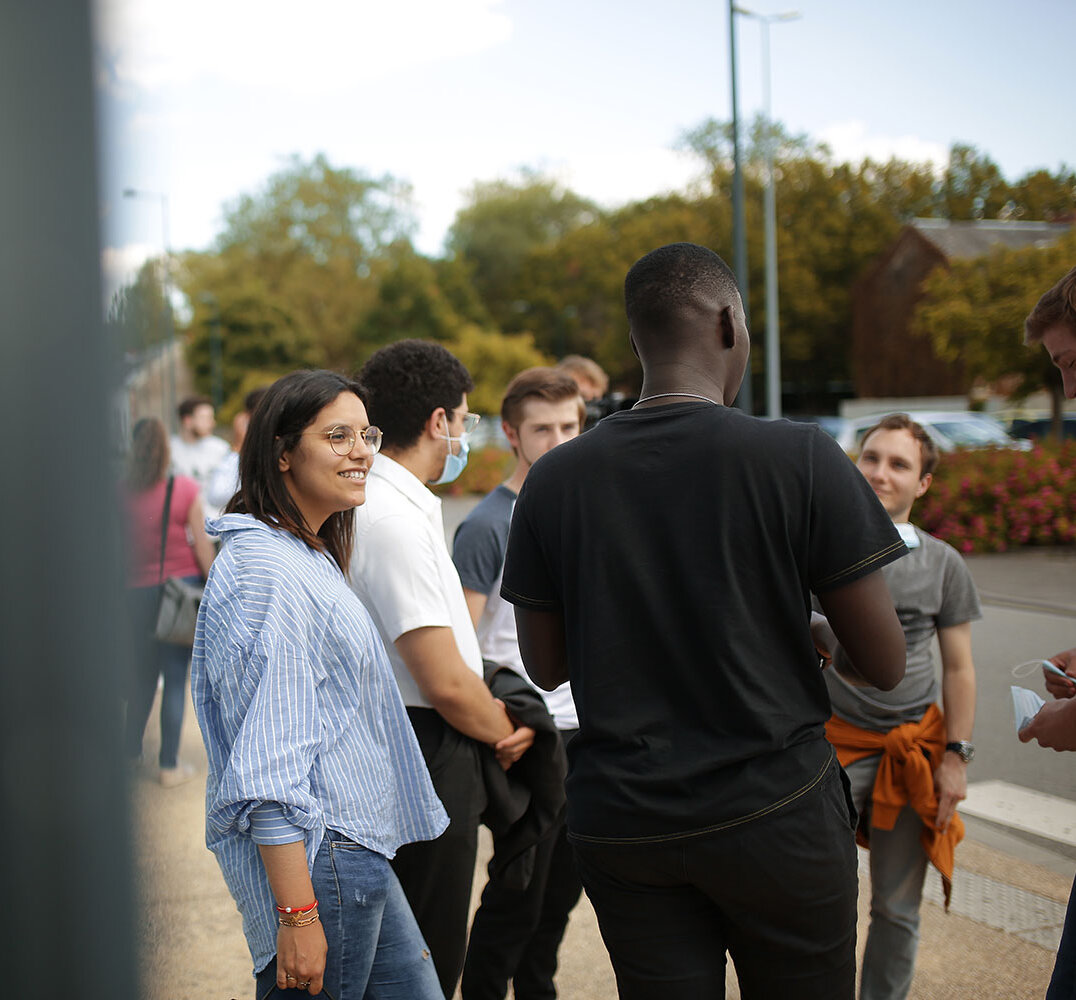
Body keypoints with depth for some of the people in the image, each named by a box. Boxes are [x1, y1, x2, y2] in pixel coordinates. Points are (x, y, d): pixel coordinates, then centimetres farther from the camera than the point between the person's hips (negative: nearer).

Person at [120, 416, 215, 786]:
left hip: (138, 592, 2)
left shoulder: (121, 494, -3)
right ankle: (169, 765, 7)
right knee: (175, 679, 3)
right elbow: (201, 546, -5)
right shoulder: (185, 490, -7)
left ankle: (131, 750, 28)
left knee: (143, 673, 19)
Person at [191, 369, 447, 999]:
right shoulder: (268, 569, -18)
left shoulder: (310, 557, 15)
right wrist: (298, 914, -24)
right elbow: (265, 769, -23)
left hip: (356, 852, 10)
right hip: (317, 857, -10)